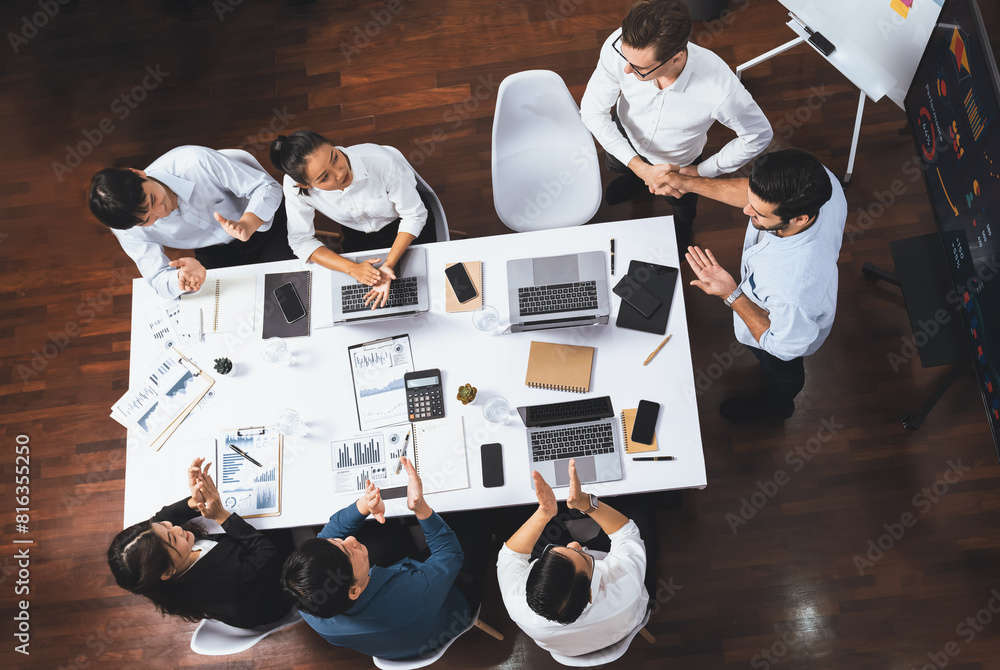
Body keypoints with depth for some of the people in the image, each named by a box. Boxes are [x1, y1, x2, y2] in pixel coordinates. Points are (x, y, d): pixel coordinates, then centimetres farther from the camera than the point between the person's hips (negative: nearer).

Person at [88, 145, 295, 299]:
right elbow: (160, 280, -17)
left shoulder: (195, 162, -32)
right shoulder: (127, 229, -23)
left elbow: (268, 186, -24)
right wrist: (181, 277, -42)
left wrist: (247, 225, -44)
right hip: (216, 254, 2)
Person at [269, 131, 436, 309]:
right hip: (358, 237, 2)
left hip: (407, 233, -2)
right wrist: (352, 268, -34)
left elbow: (414, 216, -26)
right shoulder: (294, 187, -30)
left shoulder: (381, 161, -37)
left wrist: (389, 264, -38)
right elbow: (301, 241, -20)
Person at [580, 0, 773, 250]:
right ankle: (635, 177, 72)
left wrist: (700, 171, -18)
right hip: (626, 136, 2)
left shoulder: (720, 89, -47)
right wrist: (641, 169, -32)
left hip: (677, 162, -1)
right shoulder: (620, 45, -42)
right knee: (614, 163, 36)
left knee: (681, 200, 31)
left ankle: (683, 222, 68)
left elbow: (759, 135, -26)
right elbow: (592, 110, -27)